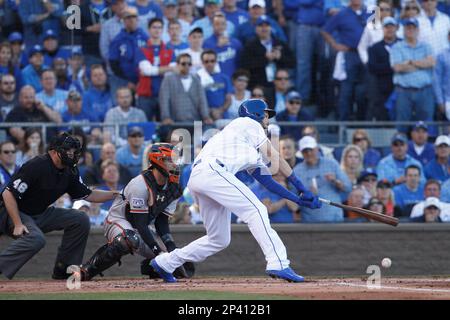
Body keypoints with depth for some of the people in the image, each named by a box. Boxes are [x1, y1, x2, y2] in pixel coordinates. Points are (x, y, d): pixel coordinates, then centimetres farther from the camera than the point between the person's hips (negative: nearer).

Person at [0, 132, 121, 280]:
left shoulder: (69, 172, 1)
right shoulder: (37, 166, -24)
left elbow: (88, 195, 12)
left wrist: (116, 194, 1)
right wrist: (18, 225, -29)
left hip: (40, 215, 8)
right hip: (14, 214, -8)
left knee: (80, 219, -1)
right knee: (36, 239, -37)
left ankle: (63, 268, 4)